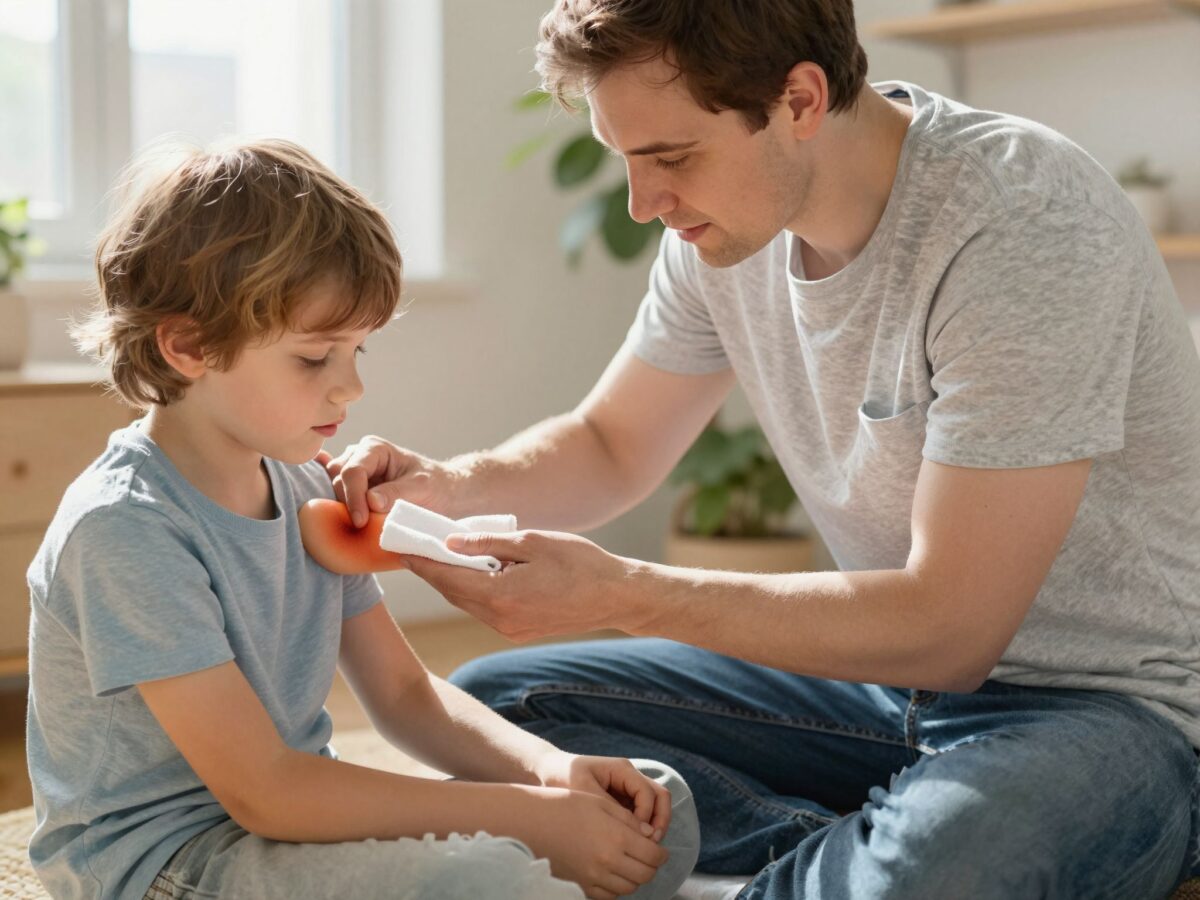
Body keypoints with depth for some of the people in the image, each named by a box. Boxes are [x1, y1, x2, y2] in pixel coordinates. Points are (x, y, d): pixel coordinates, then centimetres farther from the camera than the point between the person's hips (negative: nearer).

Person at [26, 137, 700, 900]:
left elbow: (402, 692, 10)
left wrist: (549, 768, -9)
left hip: (305, 817, 8)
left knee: (659, 815, -2)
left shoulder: (308, 493, 5)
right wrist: (530, 815, -22)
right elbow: (260, 792, -23)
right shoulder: (124, 530, -21)